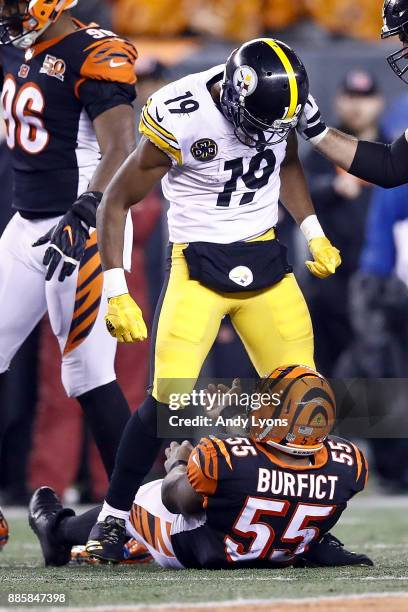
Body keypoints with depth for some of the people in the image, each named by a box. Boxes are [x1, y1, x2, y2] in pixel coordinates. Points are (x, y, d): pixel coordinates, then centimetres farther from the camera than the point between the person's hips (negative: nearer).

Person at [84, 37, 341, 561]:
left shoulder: (277, 100, -7)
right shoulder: (179, 119, -22)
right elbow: (116, 203, -11)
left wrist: (313, 233, 9)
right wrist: (116, 294, -14)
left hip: (264, 260, 5)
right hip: (197, 264, -5)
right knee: (168, 400, -17)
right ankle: (112, 519, -2)